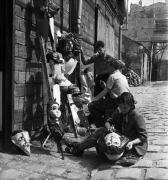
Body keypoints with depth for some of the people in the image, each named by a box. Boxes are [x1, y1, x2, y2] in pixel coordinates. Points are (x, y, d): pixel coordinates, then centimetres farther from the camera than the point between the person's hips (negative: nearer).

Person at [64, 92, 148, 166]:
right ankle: (79, 146, -4)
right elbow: (108, 121, 6)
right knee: (101, 131, -5)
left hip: (135, 145, -8)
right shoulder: (118, 112, 2)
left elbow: (143, 137, -20)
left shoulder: (138, 118, -20)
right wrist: (109, 127, -19)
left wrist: (132, 142, -37)